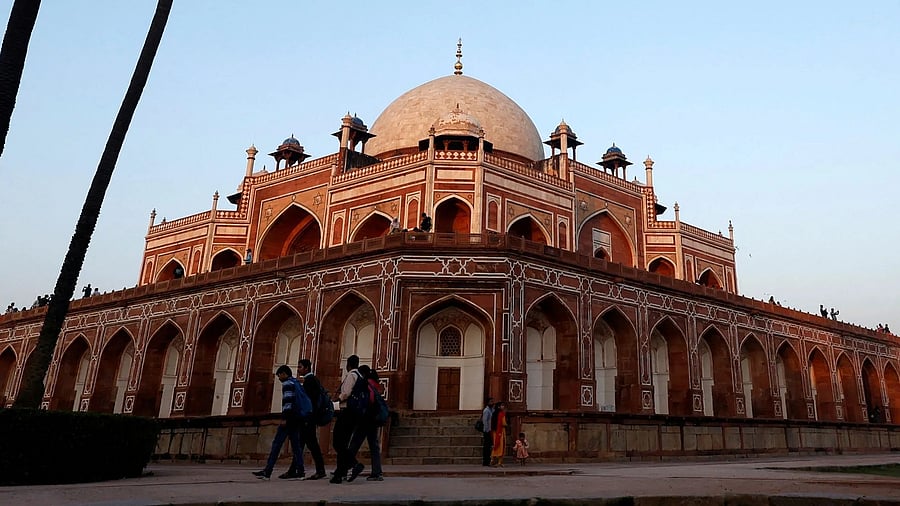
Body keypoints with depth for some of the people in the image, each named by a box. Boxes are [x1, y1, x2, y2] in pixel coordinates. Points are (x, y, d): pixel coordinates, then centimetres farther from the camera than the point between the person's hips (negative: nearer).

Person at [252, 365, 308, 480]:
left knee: (277, 443, -8)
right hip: (297, 418, 9)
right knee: (296, 444, 6)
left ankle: (267, 471, -11)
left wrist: (284, 418, -19)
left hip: (290, 418, -9)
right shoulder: (296, 383, 23)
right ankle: (299, 471, 1)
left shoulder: (287, 383, -4)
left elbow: (287, 400, -15)